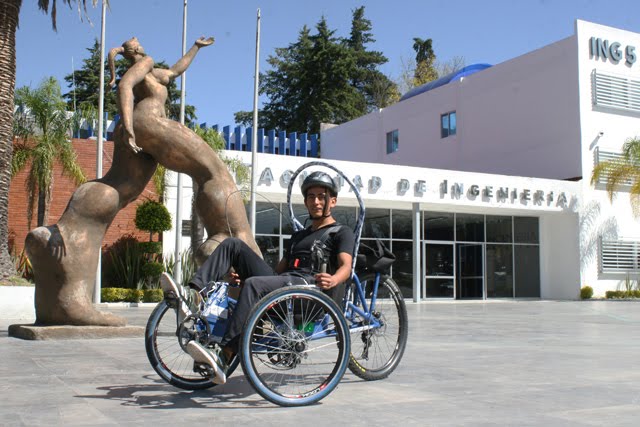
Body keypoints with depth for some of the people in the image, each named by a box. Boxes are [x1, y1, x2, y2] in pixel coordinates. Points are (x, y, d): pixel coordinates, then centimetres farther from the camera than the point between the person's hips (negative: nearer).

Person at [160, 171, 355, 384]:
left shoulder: (342, 232, 12)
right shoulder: (298, 236, 35)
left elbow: (346, 266, -7)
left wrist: (333, 280, -32)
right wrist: (243, 275, 15)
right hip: (283, 283, 7)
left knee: (253, 285, -35)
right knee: (233, 245, -3)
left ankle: (223, 358, -44)